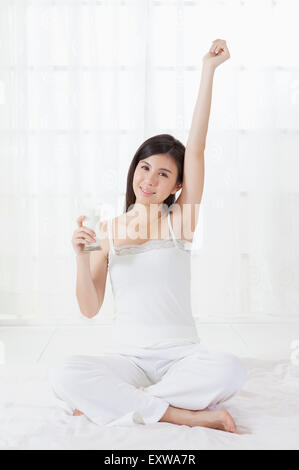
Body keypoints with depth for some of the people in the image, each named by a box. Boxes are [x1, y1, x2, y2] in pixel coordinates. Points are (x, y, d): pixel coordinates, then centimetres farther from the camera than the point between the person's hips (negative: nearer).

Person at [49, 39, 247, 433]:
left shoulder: (179, 220, 2)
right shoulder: (107, 230, 4)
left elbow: (196, 148, -8)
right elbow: (90, 309, 1)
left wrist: (208, 70, -10)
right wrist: (82, 257, -16)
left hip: (181, 355, 0)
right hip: (126, 355, 0)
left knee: (231, 371, -32)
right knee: (64, 376, -29)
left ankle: (110, 402, -17)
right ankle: (184, 414, -21)